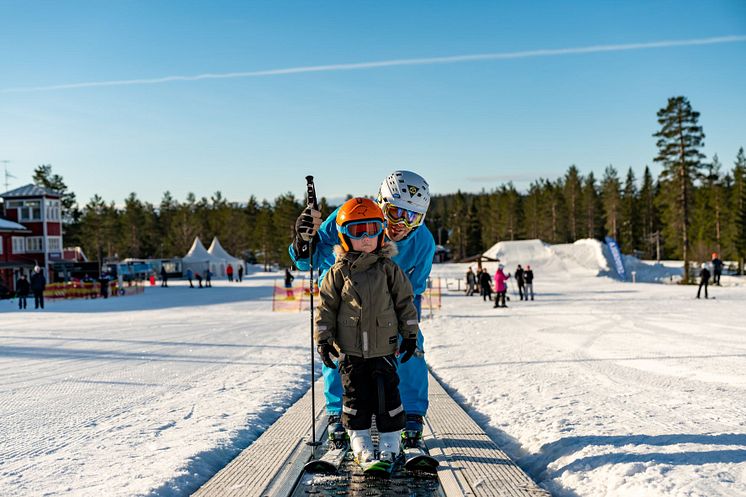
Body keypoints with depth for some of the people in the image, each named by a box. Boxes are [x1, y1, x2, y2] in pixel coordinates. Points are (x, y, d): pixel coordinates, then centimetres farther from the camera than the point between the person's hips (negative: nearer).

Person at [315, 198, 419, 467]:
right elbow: (326, 306, 3)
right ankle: (360, 442, 17)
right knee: (355, 396, 6)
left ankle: (390, 442, 14)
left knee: (387, 394, 2)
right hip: (350, 350, 0)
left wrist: (410, 334, 5)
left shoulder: (389, 270, 2)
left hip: (384, 348, 0)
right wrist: (323, 339, -1)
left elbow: (405, 301, 7)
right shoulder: (338, 272, 0)